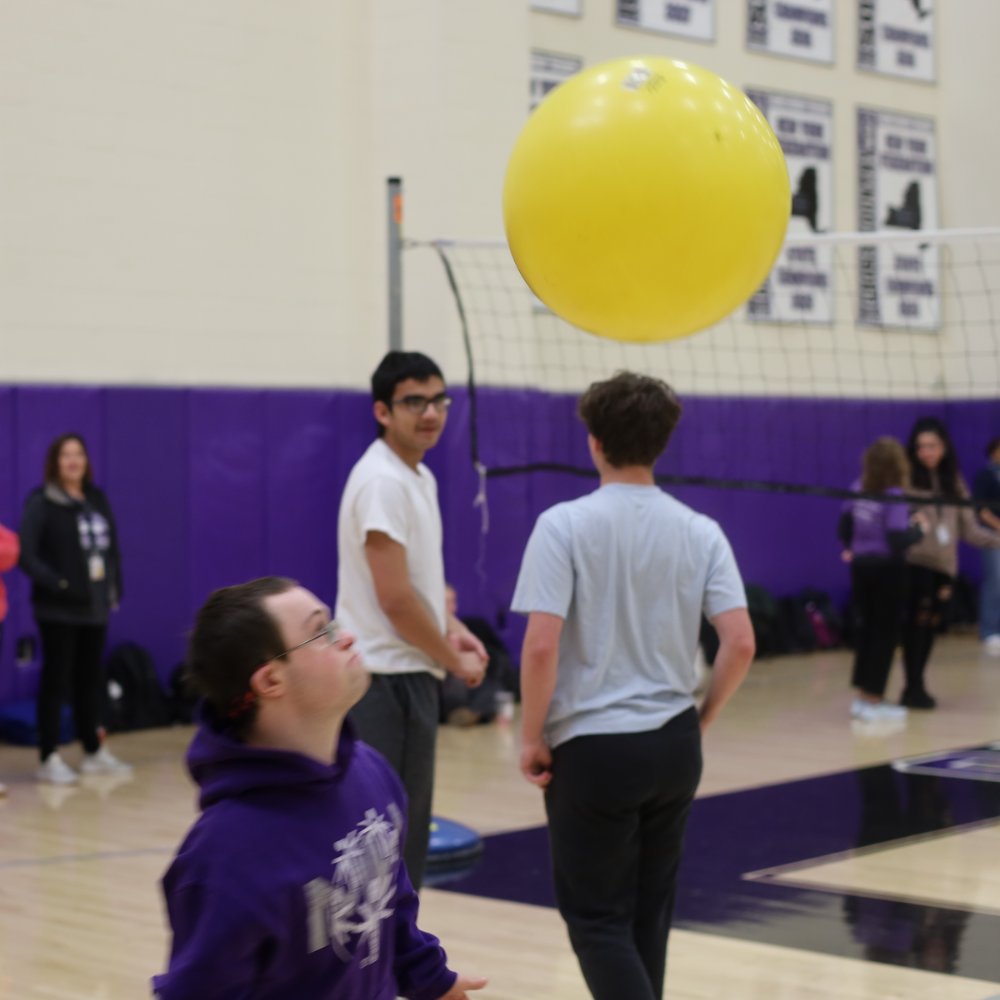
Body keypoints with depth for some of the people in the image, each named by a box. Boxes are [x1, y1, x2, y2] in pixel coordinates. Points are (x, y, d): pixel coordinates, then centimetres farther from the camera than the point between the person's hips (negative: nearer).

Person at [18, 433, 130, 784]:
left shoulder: (97, 500, 11)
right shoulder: (41, 502, -8)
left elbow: (112, 546, 15)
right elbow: (26, 554, -13)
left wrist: (114, 587, 5)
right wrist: (57, 584, -19)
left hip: (95, 608, 6)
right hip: (59, 609, -6)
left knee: (90, 679, 13)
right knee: (56, 680, 0)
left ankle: (93, 753, 24)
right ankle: (49, 759, 6)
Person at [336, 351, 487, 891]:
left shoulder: (420, 477, 14)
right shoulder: (382, 481, -17)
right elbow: (394, 598, -21)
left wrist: (450, 628, 6)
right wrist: (454, 661, -9)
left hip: (411, 675, 10)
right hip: (384, 680, -10)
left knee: (407, 828, 16)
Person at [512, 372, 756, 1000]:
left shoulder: (565, 525, -11)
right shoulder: (701, 532, 0)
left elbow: (541, 646, -18)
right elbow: (741, 643, -6)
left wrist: (532, 738, -6)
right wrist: (701, 720, 9)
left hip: (592, 748, -4)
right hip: (675, 747, 5)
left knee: (596, 918, 4)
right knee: (650, 912, 18)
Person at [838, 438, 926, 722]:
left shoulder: (857, 489, 1)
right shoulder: (894, 497, -18)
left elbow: (844, 525, 12)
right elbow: (898, 540, -23)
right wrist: (919, 529, -5)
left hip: (860, 564, 6)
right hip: (887, 568, -6)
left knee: (866, 628, 16)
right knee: (886, 632, 3)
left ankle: (861, 694, 20)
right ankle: (873, 700, 5)